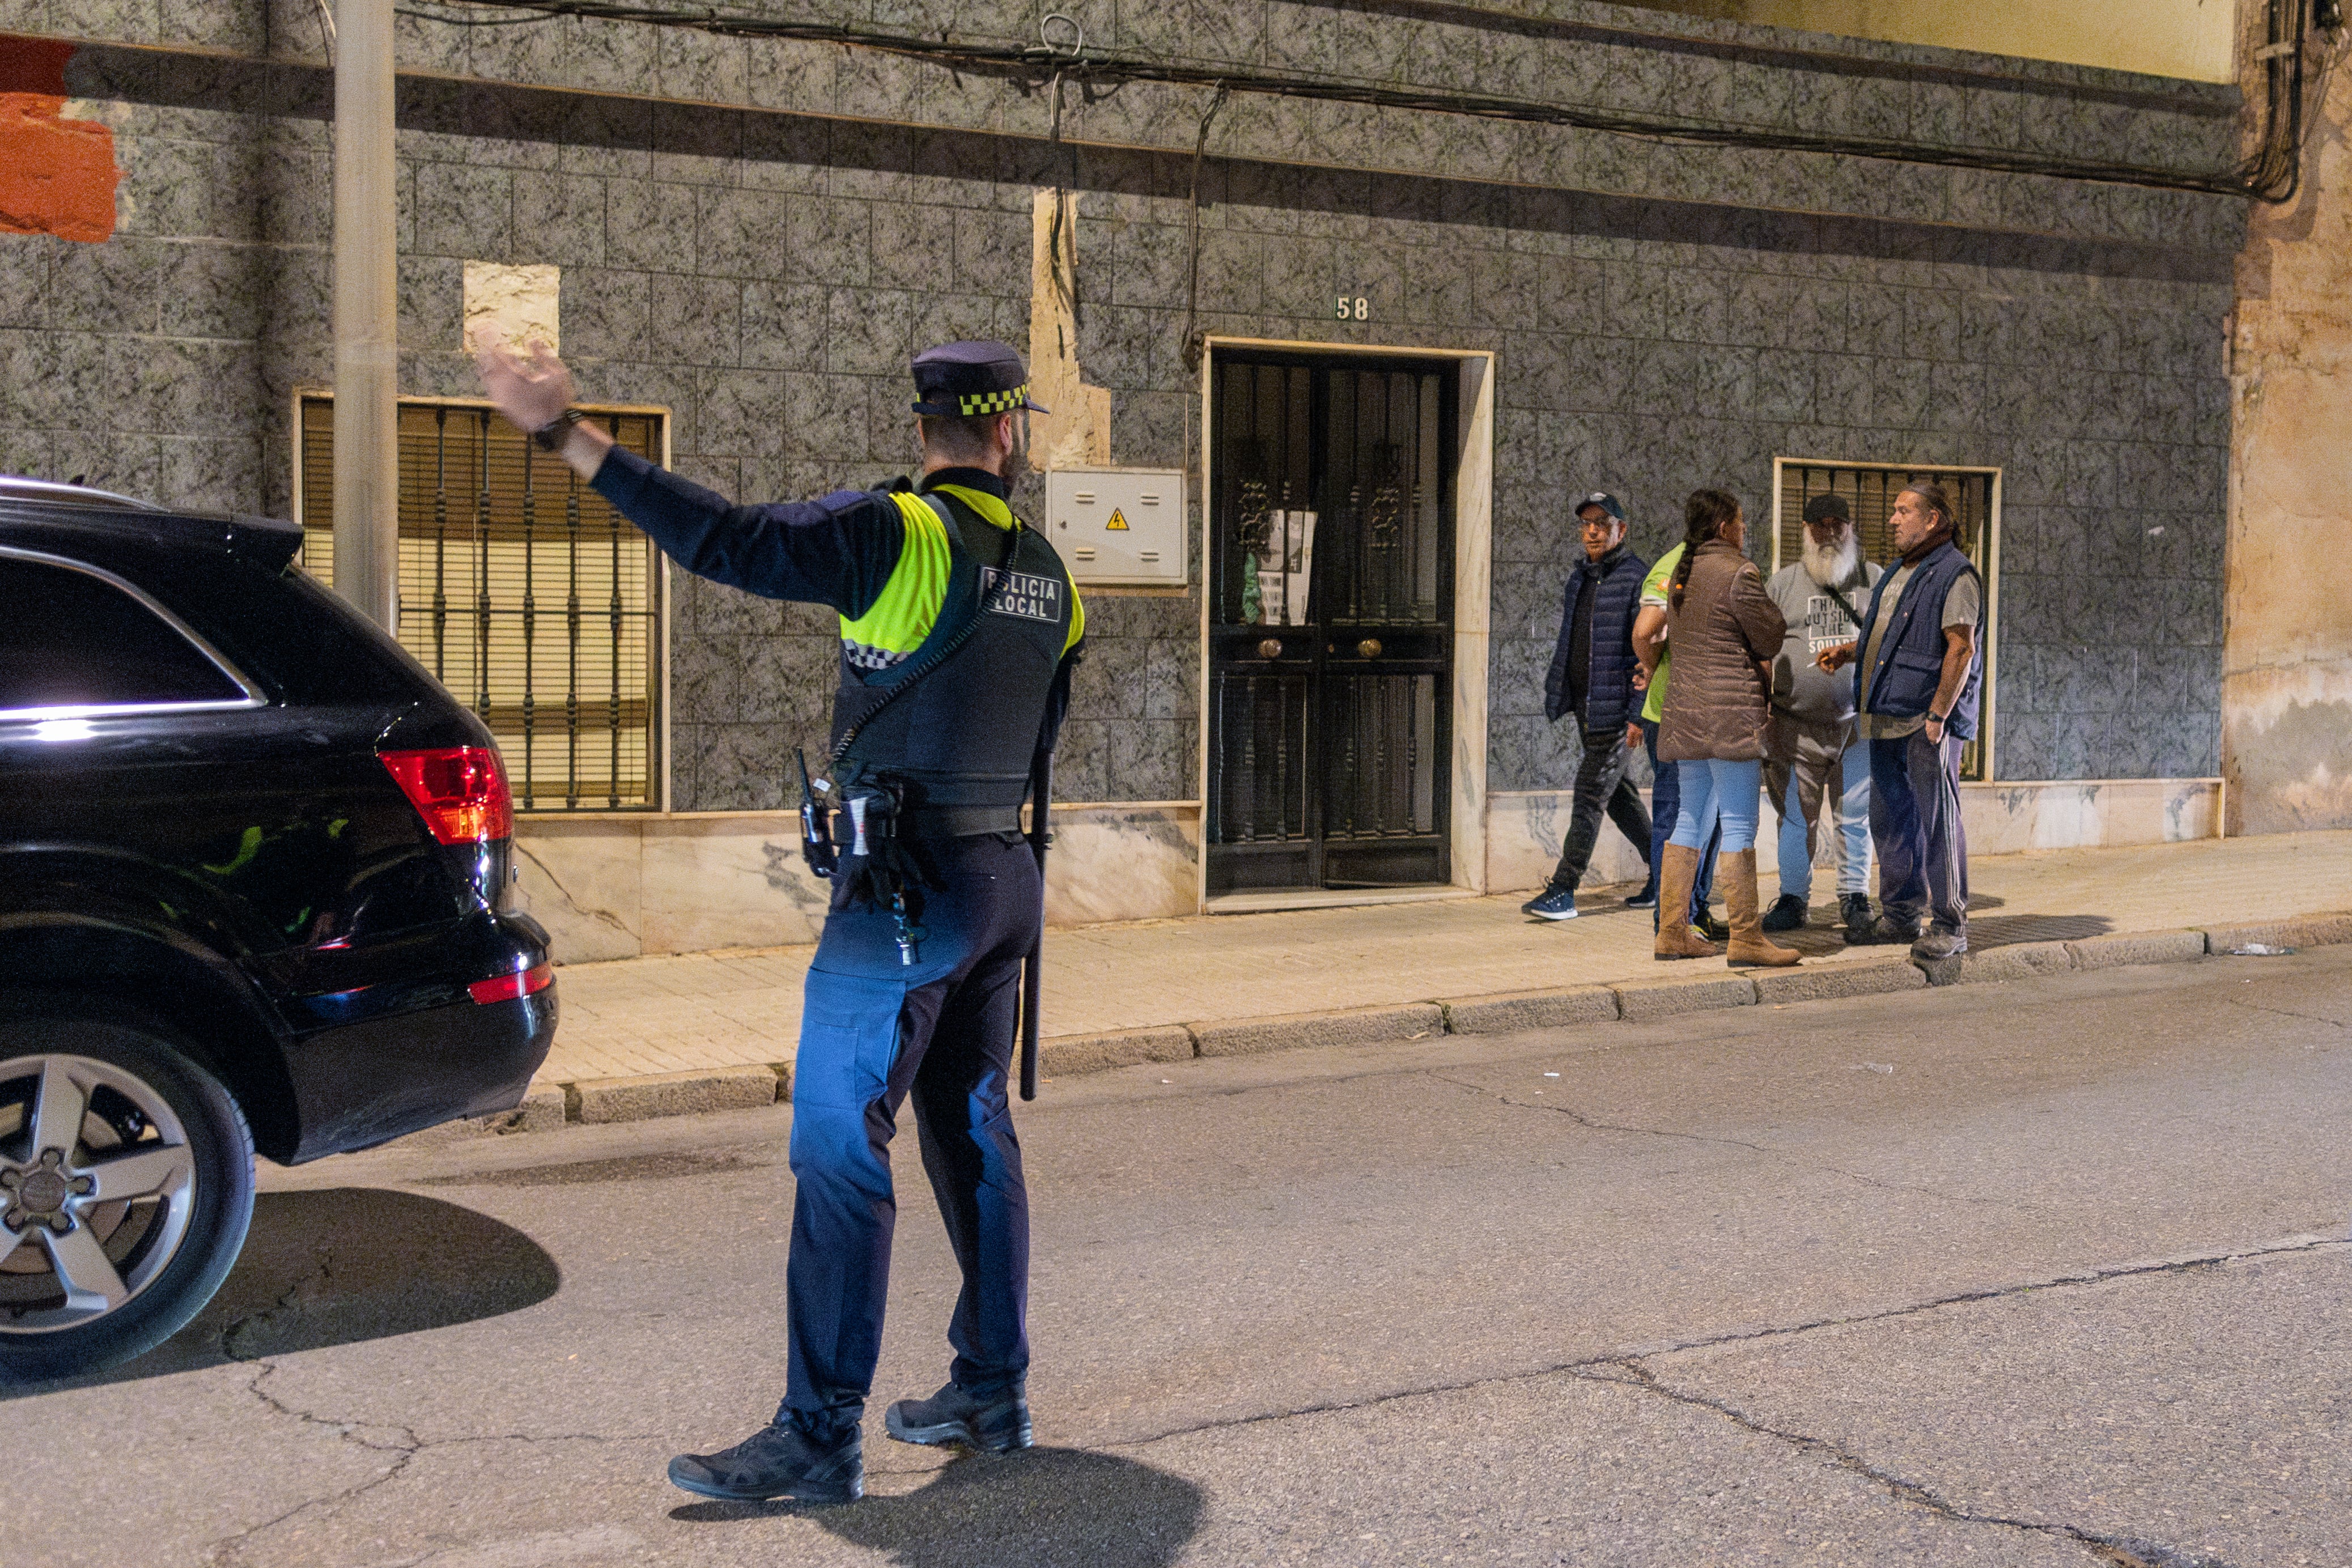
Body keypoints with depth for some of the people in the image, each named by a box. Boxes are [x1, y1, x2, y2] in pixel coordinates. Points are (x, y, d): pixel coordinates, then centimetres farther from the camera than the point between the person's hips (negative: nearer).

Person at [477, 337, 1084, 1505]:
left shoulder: (898, 534, -13)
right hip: (1000, 877, 8)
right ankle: (992, 1391, 24)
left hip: (903, 891, -8)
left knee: (839, 1146, -6)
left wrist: (569, 437, -21)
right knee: (971, 1131, 16)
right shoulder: (1044, 574, 10)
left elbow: (724, 540, -21)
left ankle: (819, 1435, -3)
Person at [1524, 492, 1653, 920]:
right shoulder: (1579, 577, 15)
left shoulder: (1636, 578, -10)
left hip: (1616, 708, -8)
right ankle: (1664, 870, 27)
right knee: (1617, 793, 14)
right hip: (1586, 707, 9)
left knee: (1590, 794, -8)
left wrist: (1638, 715, -19)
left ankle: (1563, 890, -6)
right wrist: (1559, 693, 17)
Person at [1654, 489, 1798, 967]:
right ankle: (1746, 936, -5)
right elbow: (1773, 639, -8)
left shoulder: (1682, 574, 14)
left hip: (1684, 709, 8)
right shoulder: (1737, 573, -11)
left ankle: (1671, 932, 13)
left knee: (1691, 820, 13)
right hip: (1732, 711, -8)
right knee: (1739, 825, -6)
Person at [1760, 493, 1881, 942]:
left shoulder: (1875, 580, 9)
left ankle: (1855, 899, 17)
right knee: (1796, 817, 4)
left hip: (1859, 721, 1)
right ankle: (1793, 899, 14)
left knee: (1856, 816, 5)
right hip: (1797, 724, 0)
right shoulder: (1784, 582, 6)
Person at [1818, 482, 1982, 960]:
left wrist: (1938, 715, -21)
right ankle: (1900, 915, 23)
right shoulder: (1900, 574, 20)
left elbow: (1961, 648, -16)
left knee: (1938, 821, -6)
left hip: (1927, 722, -9)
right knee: (1890, 818, 13)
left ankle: (1949, 925, 0)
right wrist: (1849, 651, 14)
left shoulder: (1955, 575, -9)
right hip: (1887, 721, 9)